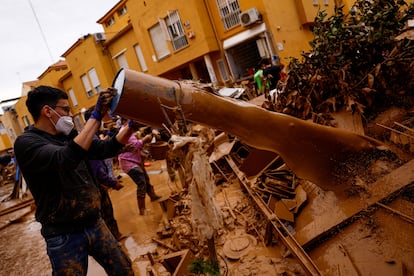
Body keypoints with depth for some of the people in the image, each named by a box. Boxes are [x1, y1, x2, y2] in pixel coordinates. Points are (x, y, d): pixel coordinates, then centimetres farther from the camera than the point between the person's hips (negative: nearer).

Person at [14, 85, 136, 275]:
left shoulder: (70, 137, 4)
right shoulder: (26, 142, -16)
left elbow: (106, 149, 10)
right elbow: (66, 159, -34)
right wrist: (96, 116, -33)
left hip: (94, 223, 6)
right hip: (64, 236, -6)